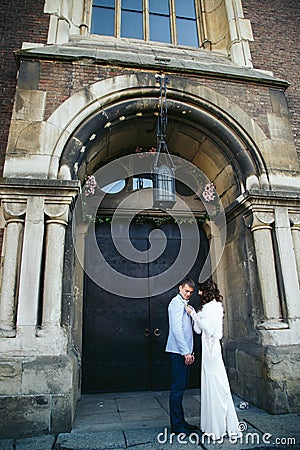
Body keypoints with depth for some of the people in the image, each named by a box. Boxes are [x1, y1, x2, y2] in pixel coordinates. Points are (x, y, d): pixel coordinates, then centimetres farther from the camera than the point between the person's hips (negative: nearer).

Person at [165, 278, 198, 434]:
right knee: (177, 388, -3)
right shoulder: (177, 303, -11)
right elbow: (177, 329, -19)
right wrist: (186, 352, -18)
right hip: (178, 351, -10)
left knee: (181, 387, 15)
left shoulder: (184, 304, 19)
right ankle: (176, 425, 5)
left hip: (184, 352, 10)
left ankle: (180, 421, 24)